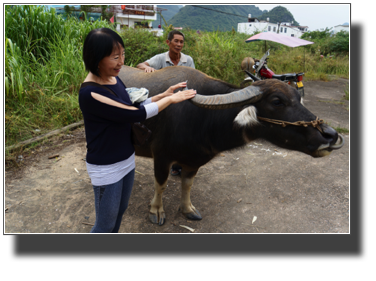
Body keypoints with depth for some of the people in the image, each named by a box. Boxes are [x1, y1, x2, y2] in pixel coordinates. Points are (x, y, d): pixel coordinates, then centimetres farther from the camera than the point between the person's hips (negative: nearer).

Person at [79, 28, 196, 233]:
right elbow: (135, 115, -27)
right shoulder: (90, 94, -27)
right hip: (105, 169, -8)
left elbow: (131, 107, 9)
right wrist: (171, 100, -16)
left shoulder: (115, 79, -1)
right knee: (106, 225, 12)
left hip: (127, 160, 8)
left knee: (120, 211, 26)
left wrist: (163, 95, 0)